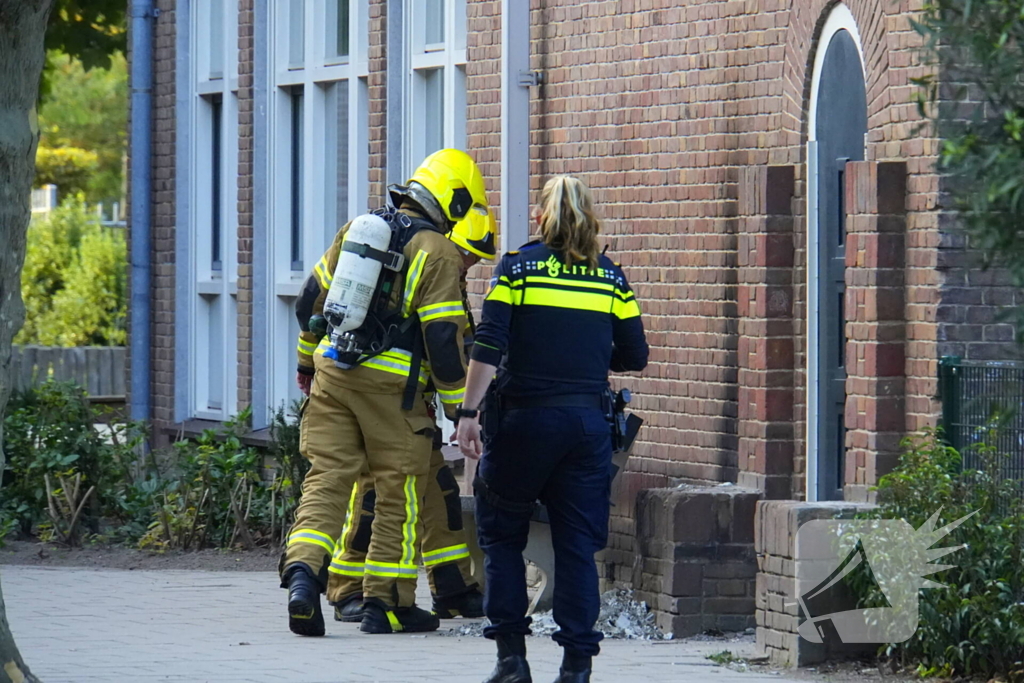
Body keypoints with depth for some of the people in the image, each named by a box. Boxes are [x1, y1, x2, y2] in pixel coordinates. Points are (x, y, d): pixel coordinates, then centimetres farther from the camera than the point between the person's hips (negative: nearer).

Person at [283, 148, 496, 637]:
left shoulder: (358, 229, 13)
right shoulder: (438, 253, -7)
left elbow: (311, 301, 19)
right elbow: (443, 339, -11)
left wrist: (308, 360, 32)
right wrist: (459, 407, -3)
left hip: (333, 371, 5)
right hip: (390, 383, -5)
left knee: (327, 477, 3)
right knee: (400, 490, 6)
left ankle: (302, 570, -19)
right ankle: (387, 603, 10)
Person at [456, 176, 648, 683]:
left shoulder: (517, 266, 0)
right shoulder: (610, 276, 7)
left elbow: (488, 347, -9)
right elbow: (634, 356, 9)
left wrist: (469, 412, -8)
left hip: (525, 418, -2)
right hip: (588, 422, 2)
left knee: (501, 533, 12)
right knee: (578, 545, 5)